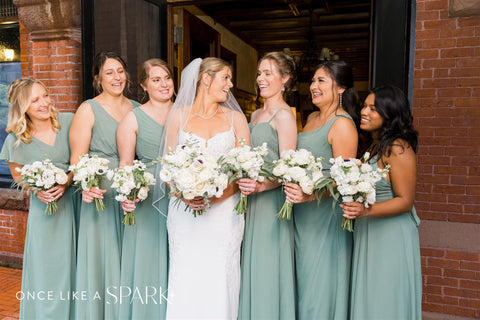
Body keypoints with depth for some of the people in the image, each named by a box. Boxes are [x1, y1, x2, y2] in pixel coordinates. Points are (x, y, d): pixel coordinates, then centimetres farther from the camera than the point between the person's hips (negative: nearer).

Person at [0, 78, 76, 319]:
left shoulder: (69, 121, -4)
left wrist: (66, 182, -12)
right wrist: (37, 190, -10)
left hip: (73, 198, 1)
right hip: (44, 207, -1)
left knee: (73, 265, 9)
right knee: (46, 269, 6)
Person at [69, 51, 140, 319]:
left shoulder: (137, 108, 9)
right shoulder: (88, 110, -3)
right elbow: (77, 157, -9)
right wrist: (86, 186, -27)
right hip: (101, 195, -4)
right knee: (102, 259, 6)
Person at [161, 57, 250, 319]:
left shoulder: (236, 118, 7)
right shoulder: (179, 115, 7)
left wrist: (217, 196, -14)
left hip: (224, 212, 0)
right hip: (185, 212, 0)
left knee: (219, 283, 2)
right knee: (185, 282, 3)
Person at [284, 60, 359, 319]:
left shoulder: (342, 124, -15)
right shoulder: (312, 118, 12)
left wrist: (310, 195, -31)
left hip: (325, 213, -8)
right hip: (302, 214, 8)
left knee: (320, 282, 5)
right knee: (304, 277, 18)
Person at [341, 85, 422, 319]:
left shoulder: (398, 148, -16)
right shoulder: (373, 146, 9)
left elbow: (405, 201, -19)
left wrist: (366, 211, -29)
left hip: (391, 237, -8)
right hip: (366, 234, 8)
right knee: (366, 298, 18)